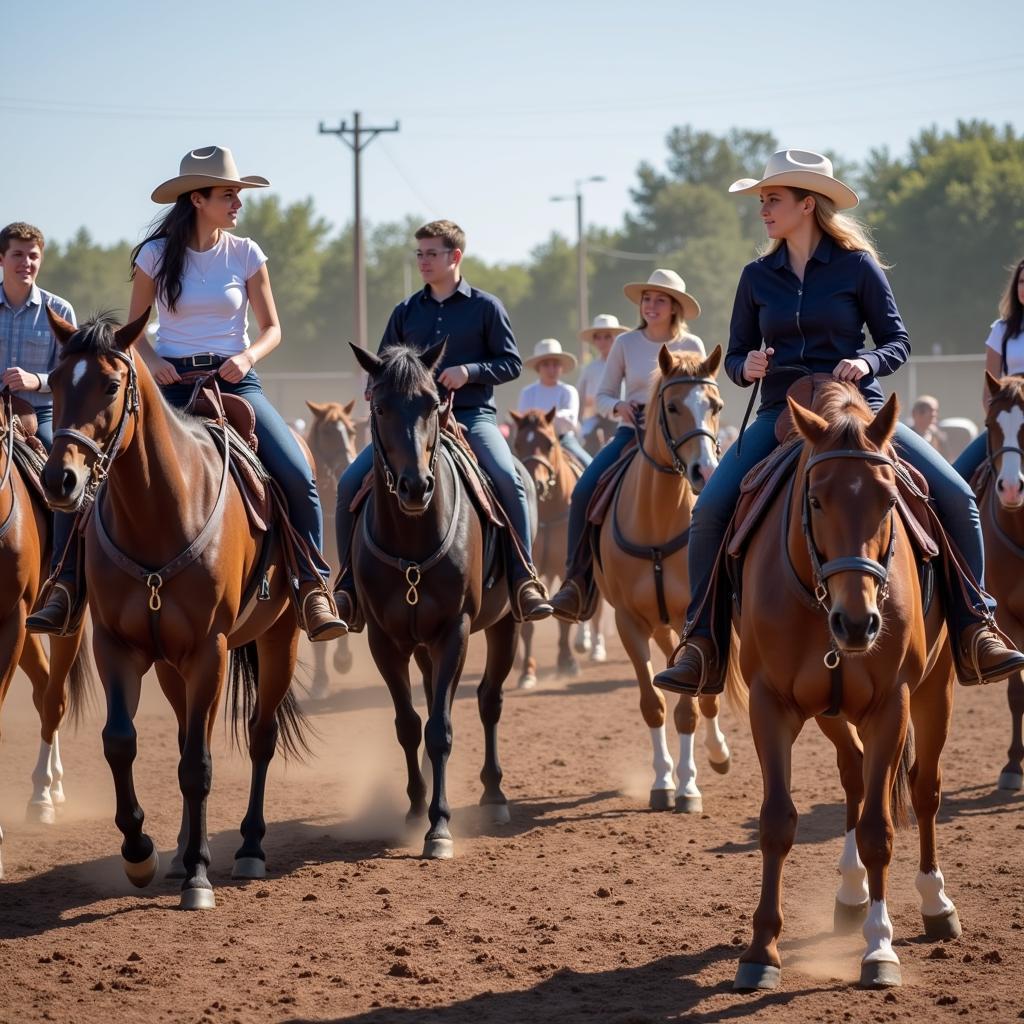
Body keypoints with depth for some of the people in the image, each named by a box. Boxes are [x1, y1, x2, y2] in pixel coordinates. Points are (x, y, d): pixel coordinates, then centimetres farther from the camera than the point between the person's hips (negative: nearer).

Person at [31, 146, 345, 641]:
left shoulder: (246, 255, 4)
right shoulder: (156, 254, 2)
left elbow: (272, 329, 9)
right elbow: (134, 327, 10)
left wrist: (247, 356, -12)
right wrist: (151, 360, -11)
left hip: (233, 379, 1)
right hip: (171, 380, -1)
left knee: (297, 474, -21)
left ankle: (315, 586, -8)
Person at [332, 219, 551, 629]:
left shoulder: (485, 307, 4)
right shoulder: (406, 311, 13)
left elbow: (511, 362, 2)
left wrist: (470, 371, -14)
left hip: (471, 415, -3)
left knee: (508, 479, -31)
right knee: (351, 482, -13)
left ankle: (523, 579, -22)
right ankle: (349, 585, -1)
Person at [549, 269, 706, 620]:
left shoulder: (691, 346, 4)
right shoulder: (626, 343, 7)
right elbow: (602, 396, 11)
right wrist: (618, 406, -11)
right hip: (631, 434, 1)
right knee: (584, 492, -21)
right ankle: (577, 582, -16)